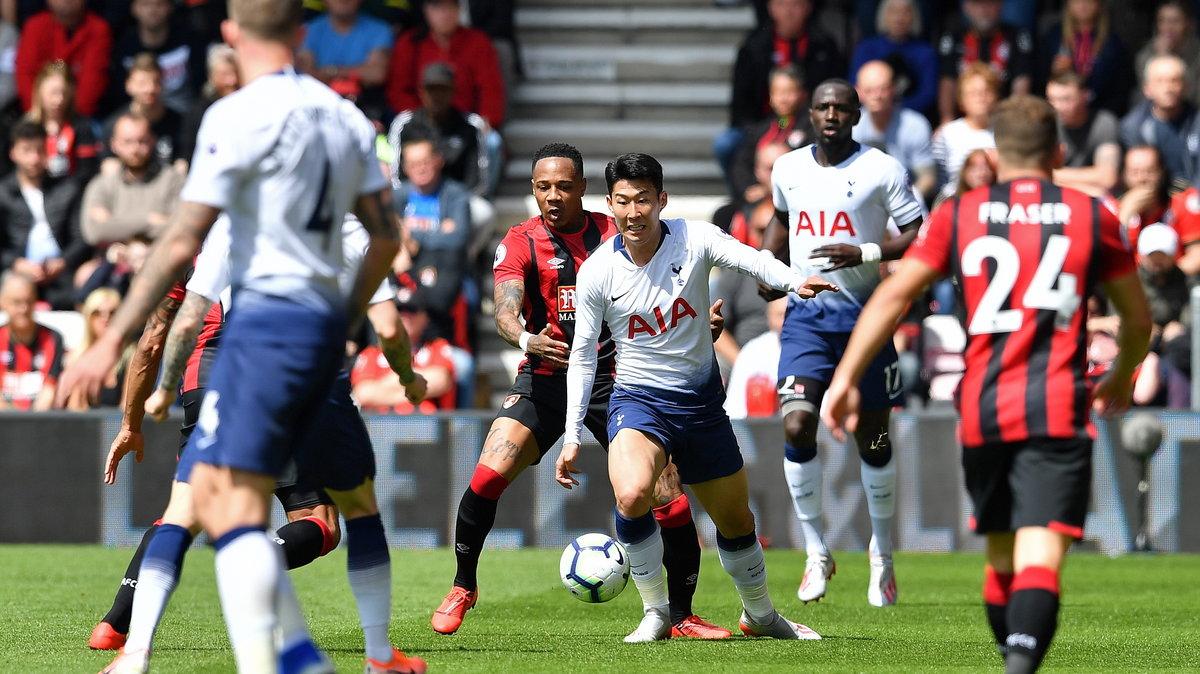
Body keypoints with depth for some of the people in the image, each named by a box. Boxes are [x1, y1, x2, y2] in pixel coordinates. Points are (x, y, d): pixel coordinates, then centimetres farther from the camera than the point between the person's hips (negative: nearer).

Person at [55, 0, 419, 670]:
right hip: (326, 325, 8)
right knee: (214, 497, 14)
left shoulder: (240, 114, -9)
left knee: (231, 505, -12)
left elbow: (183, 243, -12)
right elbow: (385, 237, 19)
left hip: (268, 314, -8)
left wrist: (114, 340, -9)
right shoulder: (346, 117, 13)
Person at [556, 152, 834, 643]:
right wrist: (572, 436, -1)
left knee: (736, 520, 14)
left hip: (701, 399, 2)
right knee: (632, 496, -31)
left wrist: (793, 281, -51)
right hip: (638, 398, -2)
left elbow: (748, 258, -29)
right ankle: (655, 614, -12)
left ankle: (759, 615, 41)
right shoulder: (596, 272, -9)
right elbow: (583, 354, 1)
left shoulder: (693, 239, -10)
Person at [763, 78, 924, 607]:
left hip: (865, 314, -2)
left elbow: (921, 237, -8)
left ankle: (882, 556, 25)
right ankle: (816, 553, -2)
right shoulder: (787, 169, 7)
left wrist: (865, 253, -20)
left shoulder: (882, 170, -6)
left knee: (873, 440, 6)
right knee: (797, 428, -15)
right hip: (806, 314, 2)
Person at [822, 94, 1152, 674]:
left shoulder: (959, 214, 9)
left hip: (982, 409, 2)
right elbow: (1138, 319, 18)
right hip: (1058, 409, -2)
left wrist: (845, 378, 2)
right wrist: (1121, 380, 37)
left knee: (1001, 555, 19)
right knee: (1040, 556, -14)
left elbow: (891, 296, 1)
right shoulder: (1092, 217, 8)